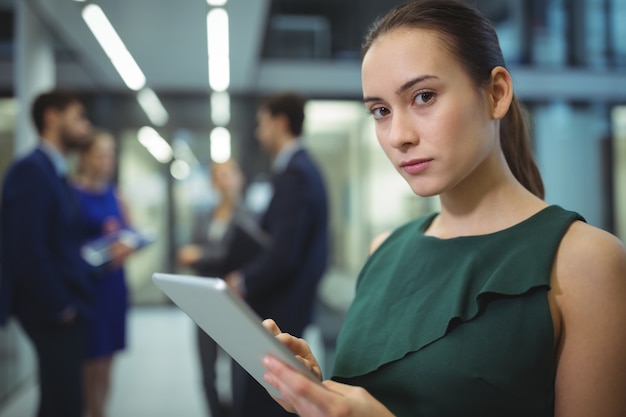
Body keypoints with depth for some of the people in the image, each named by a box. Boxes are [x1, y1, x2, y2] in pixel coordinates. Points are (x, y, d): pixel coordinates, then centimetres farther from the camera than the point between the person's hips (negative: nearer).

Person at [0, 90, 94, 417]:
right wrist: (60, 307, -15)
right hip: (53, 314, -9)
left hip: (65, 310, 9)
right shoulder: (31, 170, -15)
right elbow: (28, 252, -22)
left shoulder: (54, 172, 13)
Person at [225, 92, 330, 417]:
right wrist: (246, 274, 9)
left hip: (279, 310, -10)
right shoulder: (302, 167, 11)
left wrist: (244, 282, -10)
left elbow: (283, 254, -24)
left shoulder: (294, 173, -19)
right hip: (289, 305, 10)